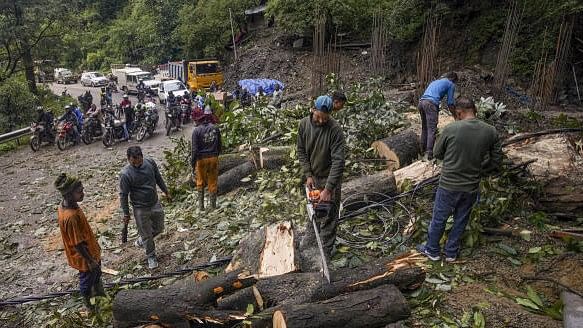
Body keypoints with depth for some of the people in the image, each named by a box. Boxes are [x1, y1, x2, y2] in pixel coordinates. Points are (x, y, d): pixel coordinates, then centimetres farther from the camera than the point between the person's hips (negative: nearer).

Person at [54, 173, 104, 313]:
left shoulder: (66, 205, -10)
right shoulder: (70, 217, -39)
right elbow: (77, 244, -28)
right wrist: (90, 260, -17)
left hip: (91, 250, 8)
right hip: (83, 256, -8)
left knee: (96, 274, 29)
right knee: (87, 279, 19)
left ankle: (99, 293, 54)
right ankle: (89, 305, 45)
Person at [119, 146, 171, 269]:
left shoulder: (150, 162, -9)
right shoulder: (125, 174, -22)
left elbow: (158, 178, 8)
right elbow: (123, 195, -12)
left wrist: (166, 192, 17)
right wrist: (126, 213, -8)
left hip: (155, 204, 5)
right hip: (140, 209, -5)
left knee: (159, 228, 20)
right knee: (146, 234, 10)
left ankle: (141, 240, 47)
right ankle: (151, 256, 32)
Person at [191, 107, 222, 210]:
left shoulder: (197, 130, -10)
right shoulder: (215, 128, -2)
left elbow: (194, 148, -11)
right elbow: (219, 145, 7)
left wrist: (192, 162, -4)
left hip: (201, 159, -2)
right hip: (214, 158, 2)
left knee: (200, 182, 12)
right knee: (213, 182, 12)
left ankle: (201, 205, 14)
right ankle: (213, 205, 19)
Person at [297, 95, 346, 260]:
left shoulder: (335, 129, -25)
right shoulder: (304, 124, -10)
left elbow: (338, 161, -28)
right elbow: (301, 151, 0)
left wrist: (328, 189, -32)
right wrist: (308, 175, -8)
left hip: (330, 178, -5)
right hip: (313, 176, 5)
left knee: (328, 217, 2)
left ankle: (325, 252, 15)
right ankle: (310, 237, 43)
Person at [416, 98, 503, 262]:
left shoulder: (450, 129, -17)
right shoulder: (491, 131, -7)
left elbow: (437, 153, -3)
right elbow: (496, 160, 2)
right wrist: (478, 171, 13)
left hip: (448, 185, -3)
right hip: (472, 187, 3)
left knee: (439, 219, 16)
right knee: (460, 221, 20)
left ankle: (432, 250, 33)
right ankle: (451, 253, 35)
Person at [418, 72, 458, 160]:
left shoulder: (436, 81, 34)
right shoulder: (451, 84, 14)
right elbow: (450, 103, 10)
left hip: (421, 102, 7)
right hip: (431, 104, -7)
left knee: (425, 128, 16)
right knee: (432, 130, -9)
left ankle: (423, 150, 21)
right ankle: (429, 154, -16)